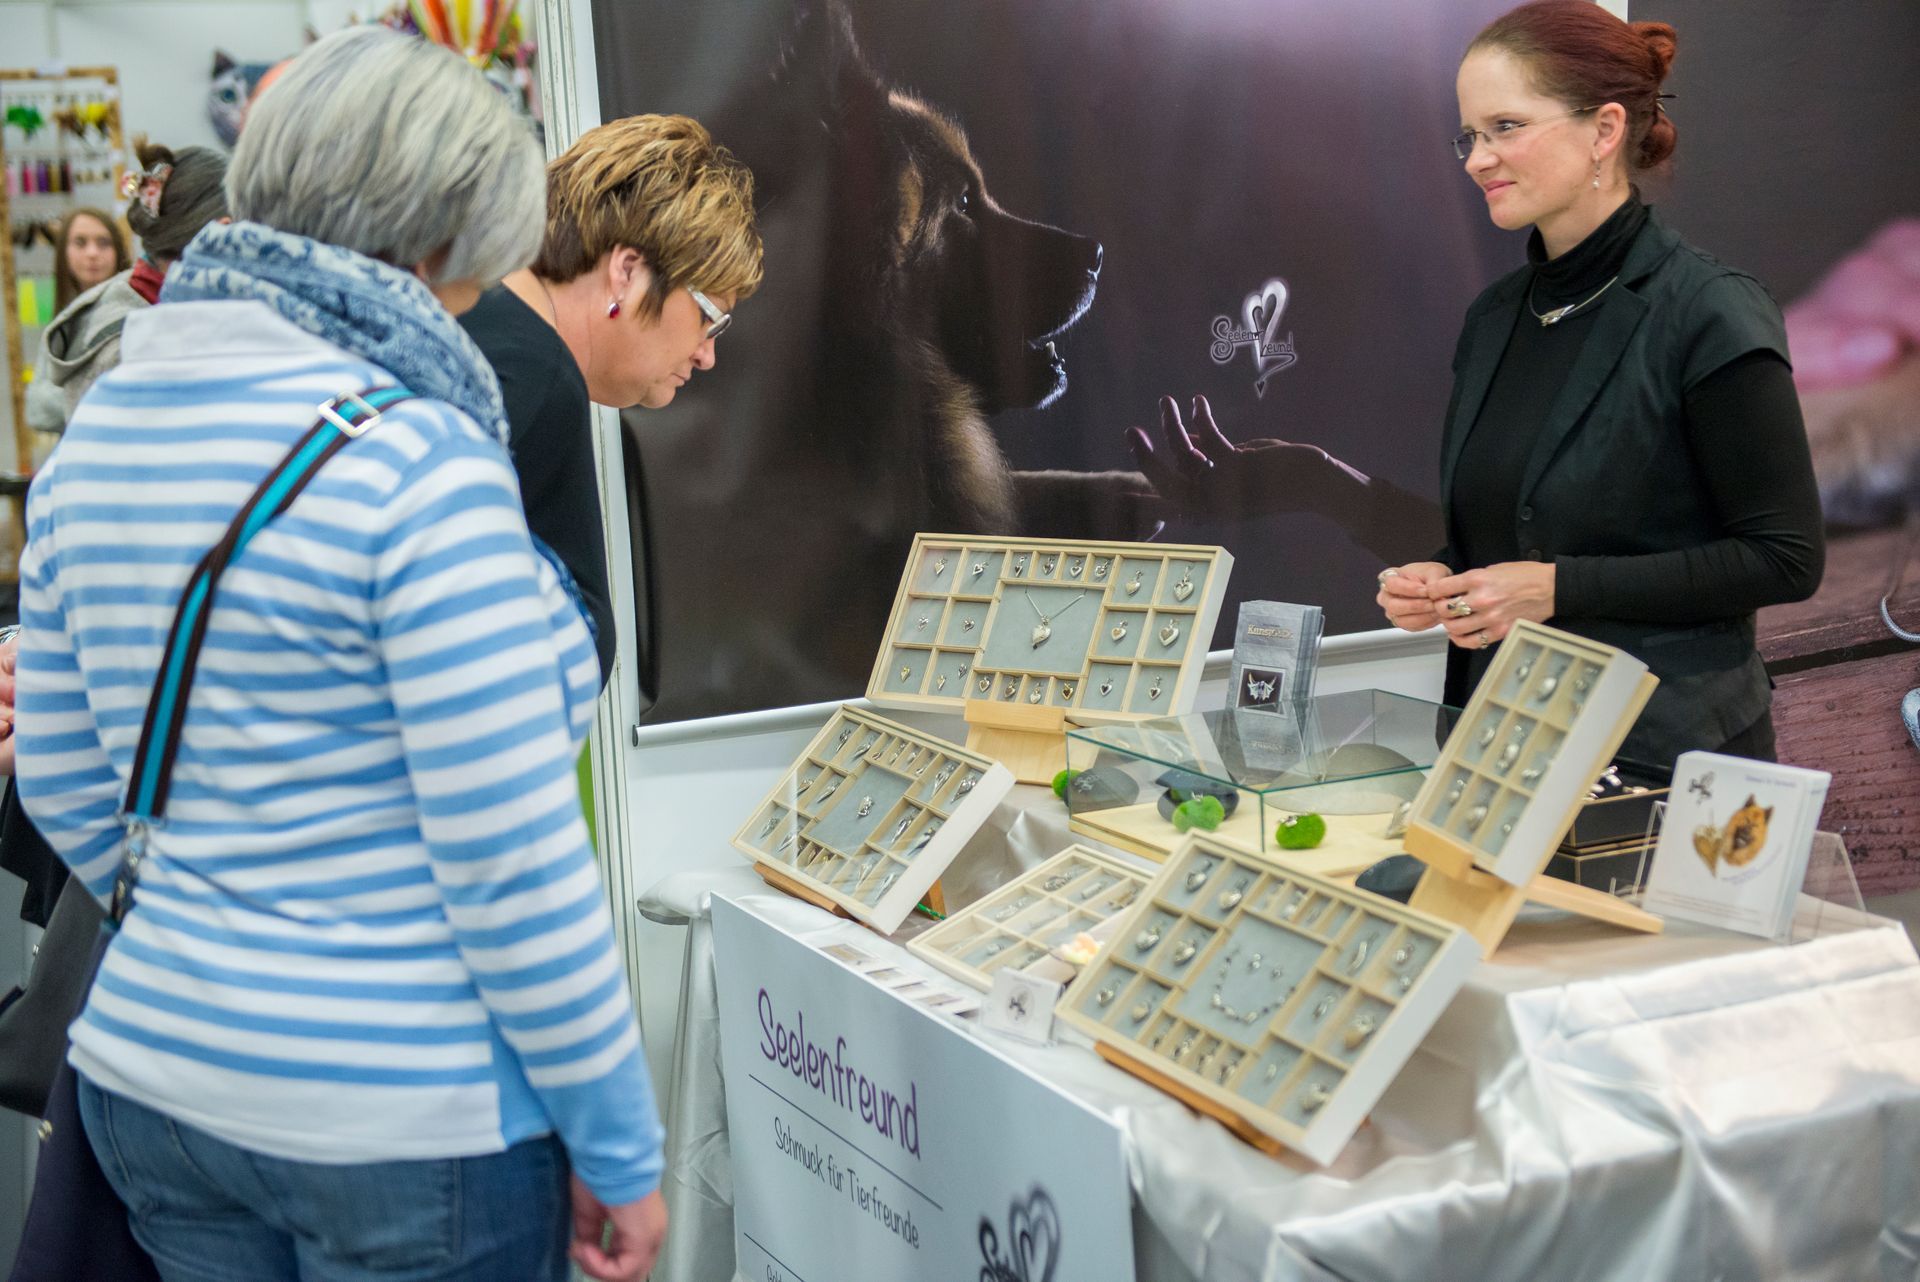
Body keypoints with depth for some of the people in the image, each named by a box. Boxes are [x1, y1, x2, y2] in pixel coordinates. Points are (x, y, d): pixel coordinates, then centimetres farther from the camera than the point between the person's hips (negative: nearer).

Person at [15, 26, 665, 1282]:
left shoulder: (95, 432, 3)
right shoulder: (418, 460, -20)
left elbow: (62, 783, 12)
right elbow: (512, 864, -20)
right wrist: (620, 1152, -10)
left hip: (149, 1077, 7)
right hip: (405, 1120, -7)